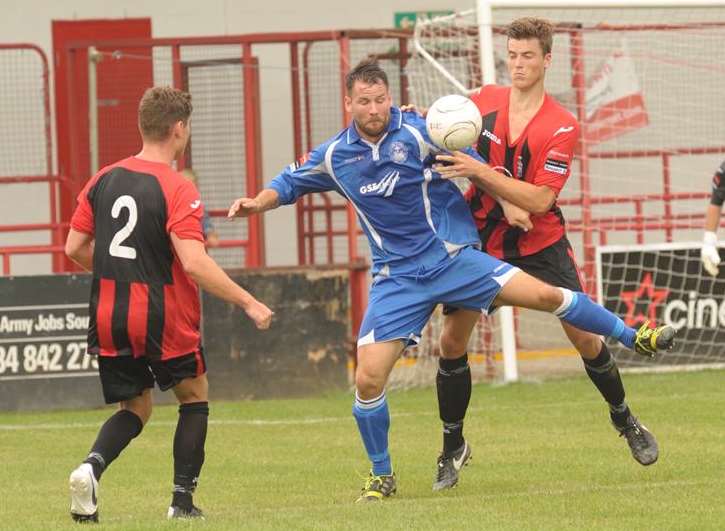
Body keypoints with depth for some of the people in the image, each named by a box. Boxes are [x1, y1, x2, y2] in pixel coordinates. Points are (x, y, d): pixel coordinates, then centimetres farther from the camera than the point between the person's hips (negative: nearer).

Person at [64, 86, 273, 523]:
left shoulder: (104, 180, 4)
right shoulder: (178, 190, -15)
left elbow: (75, 248, 8)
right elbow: (194, 263, -23)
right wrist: (249, 303, -17)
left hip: (109, 320, 5)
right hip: (164, 320, -5)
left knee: (135, 408, 18)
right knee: (195, 397, 18)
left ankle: (92, 467, -11)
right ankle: (183, 499, 11)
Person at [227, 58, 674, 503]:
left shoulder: (418, 132, -10)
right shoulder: (333, 156, -1)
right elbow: (288, 184, 16)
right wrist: (257, 203, -1)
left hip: (451, 257, -1)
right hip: (397, 279, 2)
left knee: (544, 295, -13)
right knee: (368, 380, -10)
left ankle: (633, 337, 7)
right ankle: (381, 476, 10)